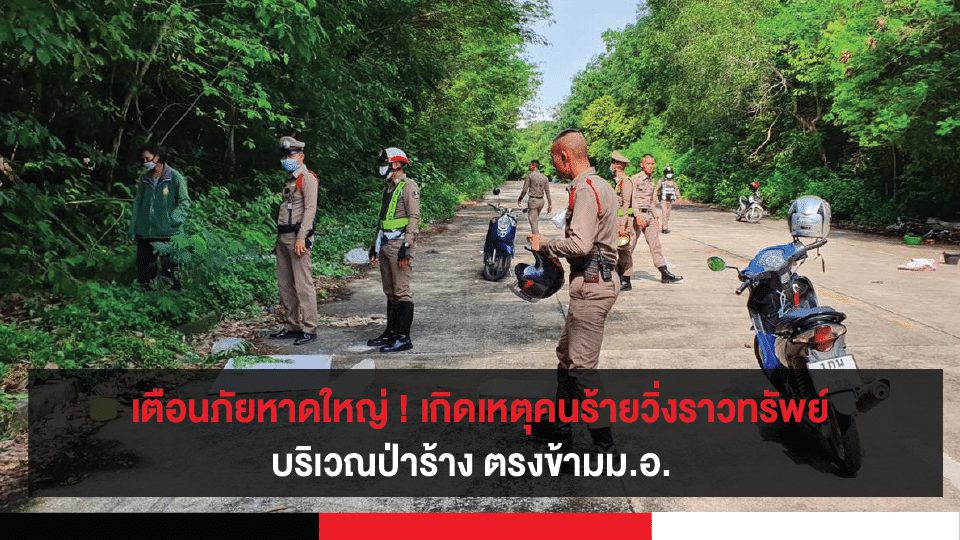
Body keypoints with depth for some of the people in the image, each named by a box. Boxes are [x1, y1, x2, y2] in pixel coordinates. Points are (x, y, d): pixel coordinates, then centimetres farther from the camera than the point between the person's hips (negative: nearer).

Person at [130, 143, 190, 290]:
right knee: (144, 269, 12)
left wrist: (172, 220, -15)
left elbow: (184, 202, -4)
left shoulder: (174, 177, -6)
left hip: (168, 233, -5)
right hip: (145, 233, 5)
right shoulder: (144, 178, 9)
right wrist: (134, 227, 9)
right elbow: (138, 203, 14)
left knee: (169, 269, 0)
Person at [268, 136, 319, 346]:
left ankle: (309, 329, -6)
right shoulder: (291, 179, 21)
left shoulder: (307, 178, -5)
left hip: (298, 236, -9)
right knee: (285, 284, 11)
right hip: (283, 237, 9)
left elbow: (310, 209, -15)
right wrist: (280, 238, 17)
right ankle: (292, 325, 18)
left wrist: (301, 237, -21)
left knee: (303, 284, -9)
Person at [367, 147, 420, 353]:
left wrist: (407, 247, -21)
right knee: (390, 292, 12)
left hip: (400, 243, -9)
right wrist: (375, 246, 22)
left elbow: (414, 218, -15)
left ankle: (404, 337, -5)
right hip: (385, 245, 9)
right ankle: (391, 332, 19)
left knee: (402, 291, -8)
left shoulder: (409, 186, -7)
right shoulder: (388, 188, 20)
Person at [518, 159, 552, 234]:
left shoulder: (530, 176, -7)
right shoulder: (545, 177, 7)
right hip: (541, 200, 6)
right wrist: (550, 204, 8)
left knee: (533, 221, -4)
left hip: (533, 200, -6)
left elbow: (525, 190, -7)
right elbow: (547, 192, 5)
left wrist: (520, 198, 9)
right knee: (536, 219, 22)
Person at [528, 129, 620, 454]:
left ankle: (603, 443, -1)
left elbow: (580, 243, -28)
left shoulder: (585, 189, -17)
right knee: (566, 354, 20)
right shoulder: (600, 185, 16)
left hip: (590, 286, -11)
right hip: (596, 281, 11)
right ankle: (560, 427, 32)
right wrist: (558, 254, 15)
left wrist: (544, 245, -12)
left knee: (582, 368, -7)